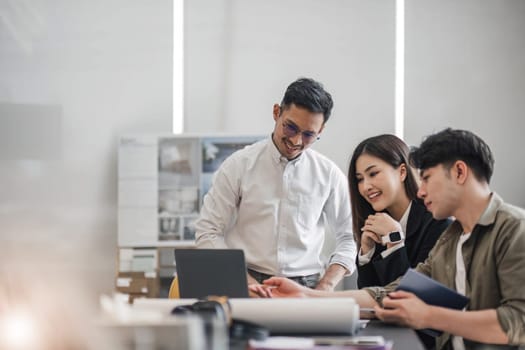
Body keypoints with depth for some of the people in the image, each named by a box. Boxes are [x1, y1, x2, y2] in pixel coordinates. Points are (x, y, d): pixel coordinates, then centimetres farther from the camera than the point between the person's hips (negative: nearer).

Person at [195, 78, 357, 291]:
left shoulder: (329, 175, 8)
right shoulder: (239, 165, 3)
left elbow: (349, 237, 16)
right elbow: (207, 232, 2)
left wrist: (326, 287, 0)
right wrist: (245, 281, -10)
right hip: (246, 289, -2)